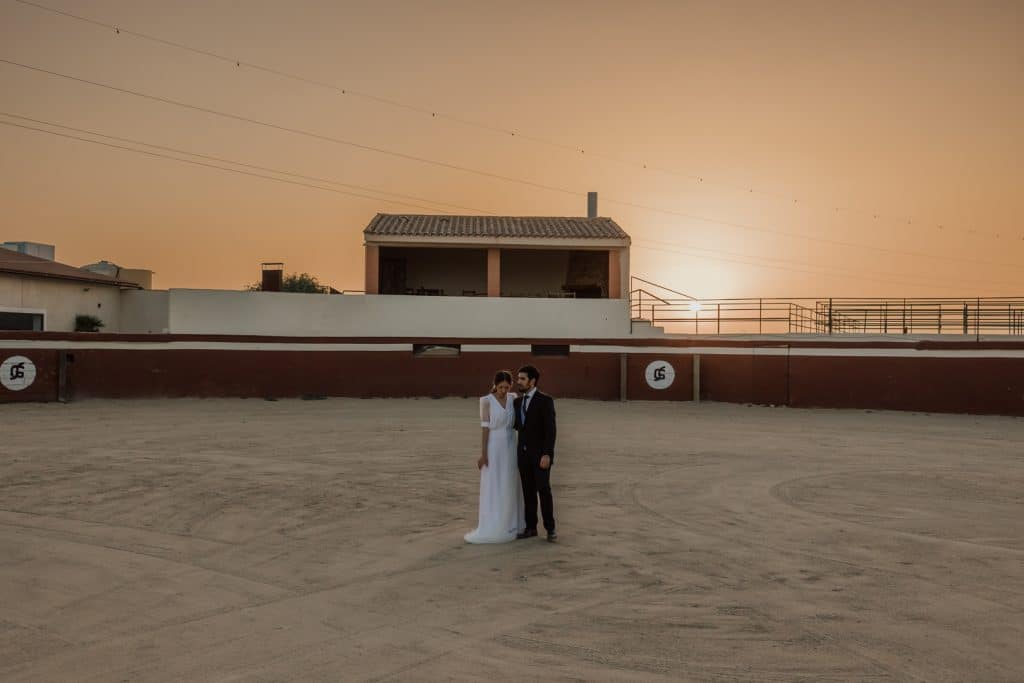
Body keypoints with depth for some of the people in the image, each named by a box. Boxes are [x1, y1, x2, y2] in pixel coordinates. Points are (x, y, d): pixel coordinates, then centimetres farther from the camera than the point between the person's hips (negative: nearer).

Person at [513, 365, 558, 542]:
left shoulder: (545, 400, -13)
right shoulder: (517, 401, 9)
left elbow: (550, 430, -17)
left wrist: (547, 454, -22)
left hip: (540, 454, -6)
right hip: (523, 453, 6)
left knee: (544, 490, -5)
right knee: (528, 491, 8)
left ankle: (550, 529, 5)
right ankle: (531, 527, 16)